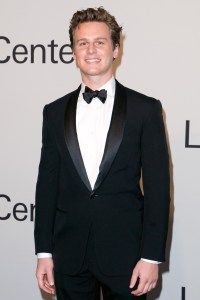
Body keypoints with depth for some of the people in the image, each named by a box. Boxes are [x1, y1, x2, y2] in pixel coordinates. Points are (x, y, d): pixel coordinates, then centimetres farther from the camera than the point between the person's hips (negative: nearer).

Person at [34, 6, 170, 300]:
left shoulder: (145, 109, -2)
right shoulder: (55, 112, 6)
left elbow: (158, 186, -4)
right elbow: (47, 184, 6)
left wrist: (152, 256, -9)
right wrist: (44, 252, 3)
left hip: (125, 254, -2)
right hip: (69, 257, 2)